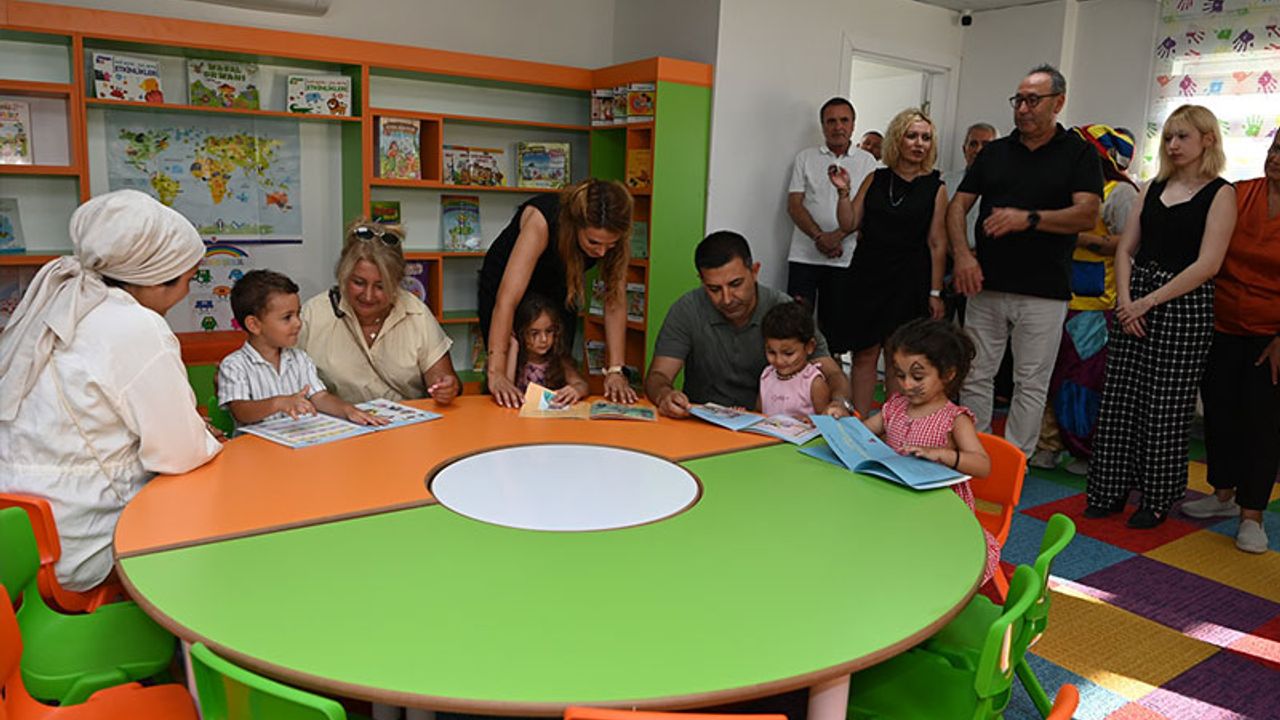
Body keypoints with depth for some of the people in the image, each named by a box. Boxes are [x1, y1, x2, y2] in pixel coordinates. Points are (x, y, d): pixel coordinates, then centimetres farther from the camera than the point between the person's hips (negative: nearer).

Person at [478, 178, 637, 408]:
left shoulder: (614, 238, -27)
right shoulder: (542, 219, -39)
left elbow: (615, 301, -23)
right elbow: (507, 298, -43)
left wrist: (615, 371, -30)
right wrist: (496, 373, -47)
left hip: (559, 293, 3)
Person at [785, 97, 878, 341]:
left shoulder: (866, 161, 7)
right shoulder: (805, 158, 8)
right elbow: (794, 205, 0)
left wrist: (836, 236, -15)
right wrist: (819, 237, -13)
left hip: (845, 258, 0)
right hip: (804, 255, 0)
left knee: (835, 324, 5)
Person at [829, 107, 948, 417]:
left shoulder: (935, 188, 3)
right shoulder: (875, 179, 8)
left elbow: (937, 244, 1)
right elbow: (850, 224, 7)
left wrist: (935, 292, -1)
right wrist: (843, 193, -8)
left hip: (908, 281, -1)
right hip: (867, 277, 2)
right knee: (864, 355, 2)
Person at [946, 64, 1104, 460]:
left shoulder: (1079, 152, 3)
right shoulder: (994, 151, 13)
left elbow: (1087, 215, -10)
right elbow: (958, 205, 9)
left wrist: (1028, 218, -24)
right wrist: (962, 254, -7)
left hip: (1043, 293, -3)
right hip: (985, 286, 3)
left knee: (1031, 384, 4)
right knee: (975, 377, 6)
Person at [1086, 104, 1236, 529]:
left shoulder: (1220, 193, -3)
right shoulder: (1154, 187, 13)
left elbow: (1207, 264, -12)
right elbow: (1126, 248, 10)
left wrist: (1149, 301, -15)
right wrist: (1124, 300, -5)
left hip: (1184, 305, -5)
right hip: (1134, 305, 5)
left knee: (1165, 407, 1)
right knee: (1119, 399, 5)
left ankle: (1158, 499, 16)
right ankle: (1111, 490, 17)